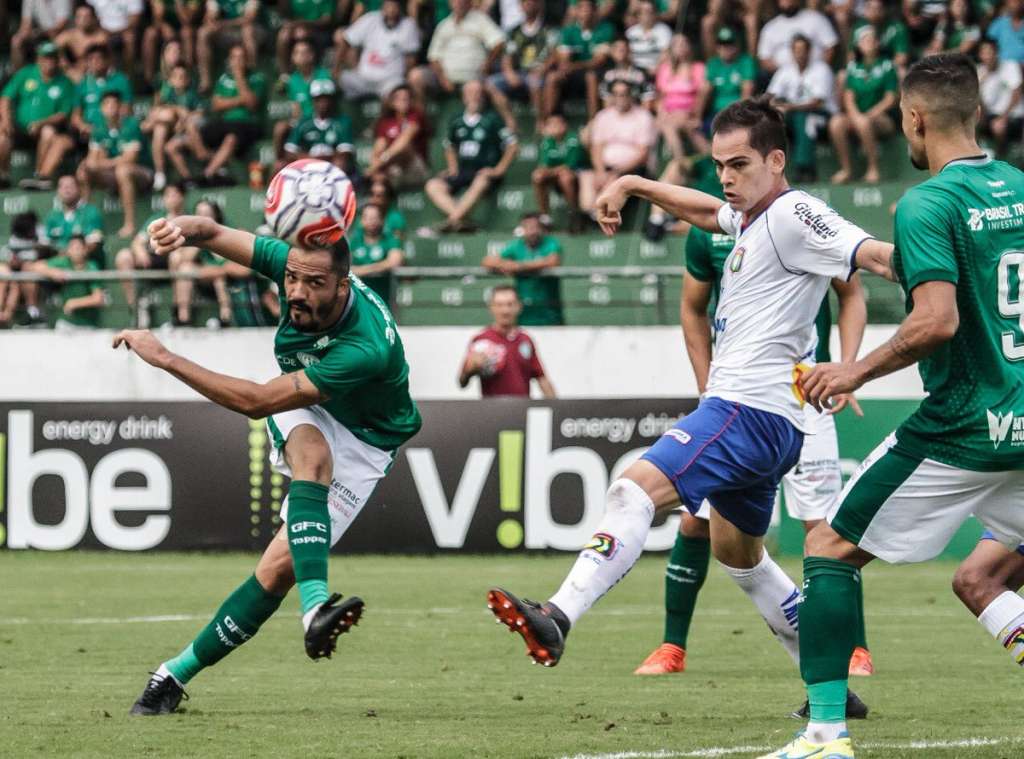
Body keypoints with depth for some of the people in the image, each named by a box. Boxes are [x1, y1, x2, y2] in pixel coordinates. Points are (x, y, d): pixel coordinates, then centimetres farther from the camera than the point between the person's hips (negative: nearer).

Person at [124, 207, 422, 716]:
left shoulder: (368, 348, -38)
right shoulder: (297, 264, -22)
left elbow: (256, 402, -36)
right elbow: (214, 235, -16)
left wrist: (164, 358, -34)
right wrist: (182, 229, -43)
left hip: (362, 442, -4)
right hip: (304, 419, 4)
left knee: (279, 568, -15)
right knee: (312, 454, -35)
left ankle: (175, 675, -3)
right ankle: (315, 604, -49)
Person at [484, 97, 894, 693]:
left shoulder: (793, 214, -10)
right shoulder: (751, 217, 19)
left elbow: (871, 253, -23)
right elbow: (706, 210, 40)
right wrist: (633, 185, 38)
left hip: (749, 413, -11)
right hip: (761, 420, 11)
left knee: (637, 487, -25)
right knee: (738, 553, 25)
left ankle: (558, 619, -40)